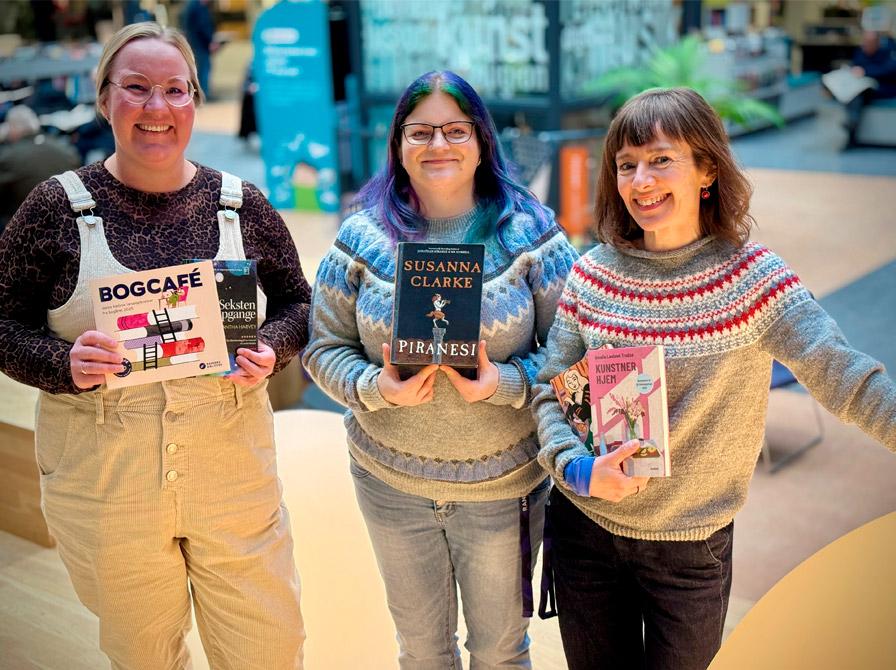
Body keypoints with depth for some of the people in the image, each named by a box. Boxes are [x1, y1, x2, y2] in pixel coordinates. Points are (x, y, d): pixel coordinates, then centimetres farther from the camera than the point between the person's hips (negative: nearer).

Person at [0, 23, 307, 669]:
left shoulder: (242, 204, 1)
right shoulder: (55, 208, -4)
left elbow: (297, 303, 8)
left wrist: (268, 351, -12)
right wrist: (62, 363, -20)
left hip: (233, 476, 1)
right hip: (103, 489, 0)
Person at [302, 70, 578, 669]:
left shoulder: (530, 232, -7)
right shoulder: (363, 238, -3)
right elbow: (325, 348, -1)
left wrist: (508, 384, -25)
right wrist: (374, 388, -20)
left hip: (504, 484, -1)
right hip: (391, 479, 2)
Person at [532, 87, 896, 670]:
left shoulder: (750, 277, -14)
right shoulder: (592, 274, -5)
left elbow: (844, 378, -21)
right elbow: (550, 389, -2)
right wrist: (576, 466, -19)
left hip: (691, 547, -2)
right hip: (585, 528, 3)